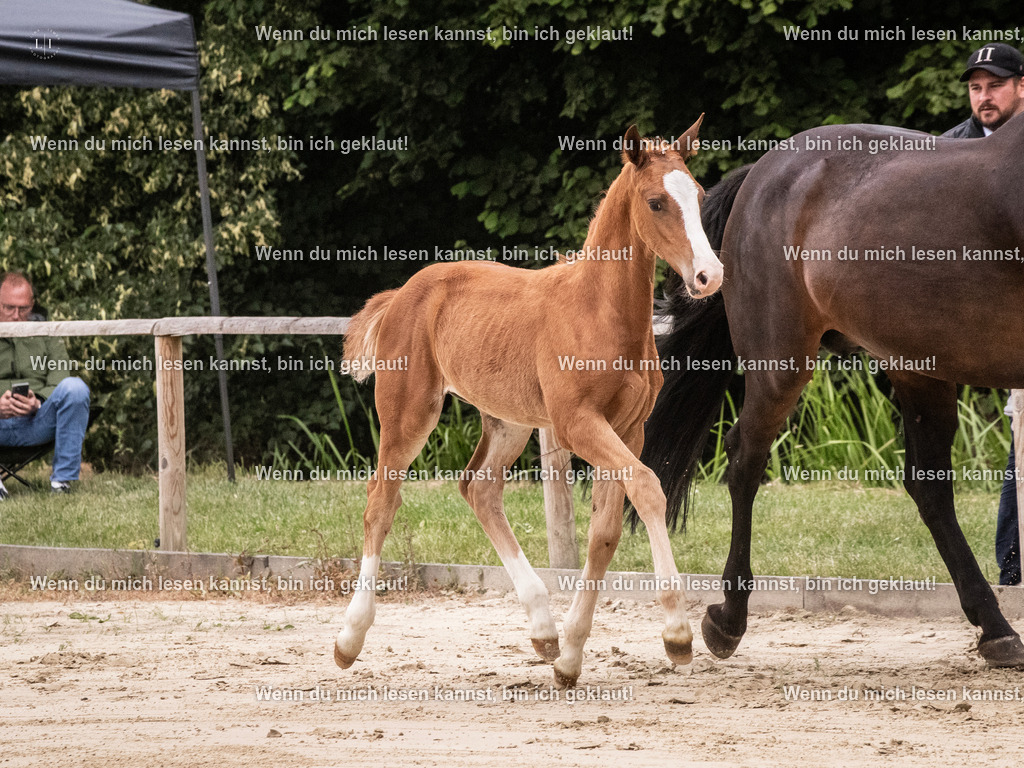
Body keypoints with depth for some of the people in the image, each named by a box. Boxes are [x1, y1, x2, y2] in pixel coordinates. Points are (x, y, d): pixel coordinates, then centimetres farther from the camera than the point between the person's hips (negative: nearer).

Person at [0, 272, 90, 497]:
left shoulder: (47, 336, 20)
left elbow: (59, 383, 6)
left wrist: (37, 402, -17)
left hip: (37, 422, 2)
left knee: (74, 387, -28)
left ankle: (63, 477, -21)